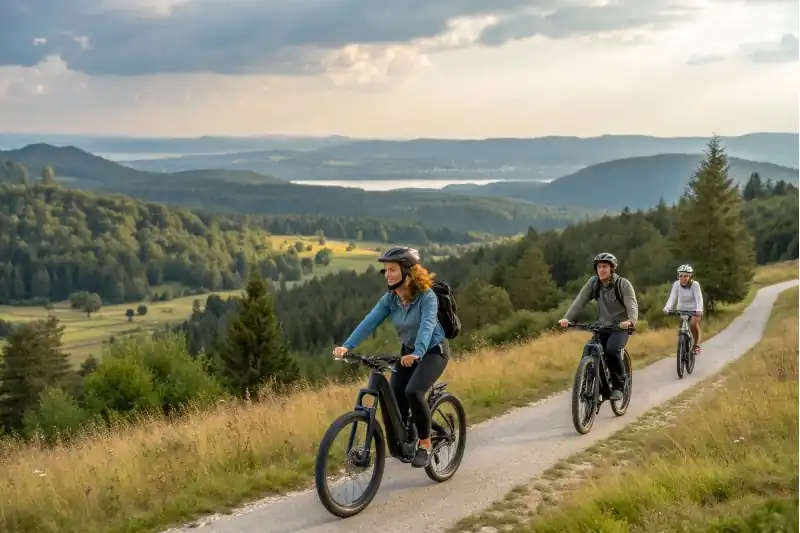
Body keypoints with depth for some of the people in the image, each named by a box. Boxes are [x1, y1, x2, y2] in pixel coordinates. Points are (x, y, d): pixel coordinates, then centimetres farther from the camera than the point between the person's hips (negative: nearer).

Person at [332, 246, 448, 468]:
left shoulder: (426, 296, -23)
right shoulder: (390, 298, -7)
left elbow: (427, 325, -38)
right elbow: (370, 321, -19)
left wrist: (417, 353, -56)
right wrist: (346, 346, -33)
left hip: (433, 350, -6)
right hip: (409, 352, 6)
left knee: (413, 391, -28)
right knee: (393, 396, -8)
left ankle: (425, 444, -10)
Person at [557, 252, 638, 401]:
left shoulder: (623, 284, -15)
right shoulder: (593, 282, -6)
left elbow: (632, 305, -28)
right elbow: (579, 301, -15)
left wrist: (631, 321, -50)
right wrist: (566, 318, -30)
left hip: (621, 326, -4)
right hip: (602, 326, 4)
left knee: (612, 350, -28)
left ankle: (618, 386, -10)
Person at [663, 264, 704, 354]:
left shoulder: (695, 284, -18)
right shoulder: (677, 284, -13)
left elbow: (698, 298, -26)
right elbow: (672, 297, -21)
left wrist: (699, 309, -45)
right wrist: (667, 308, -39)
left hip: (694, 310, -3)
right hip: (682, 310, 3)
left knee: (693, 324, -27)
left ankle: (696, 344, -7)